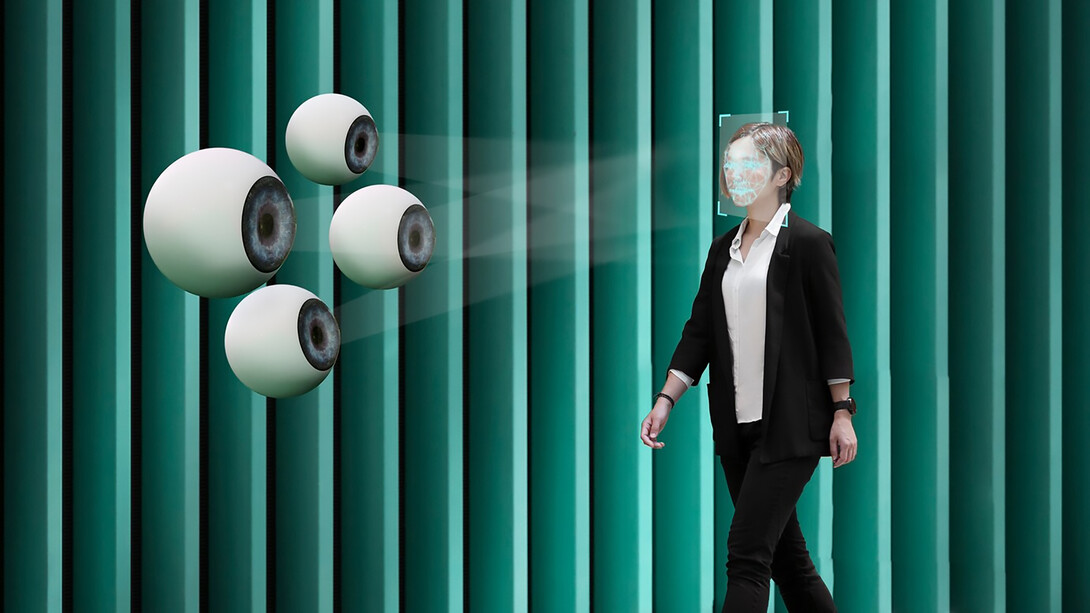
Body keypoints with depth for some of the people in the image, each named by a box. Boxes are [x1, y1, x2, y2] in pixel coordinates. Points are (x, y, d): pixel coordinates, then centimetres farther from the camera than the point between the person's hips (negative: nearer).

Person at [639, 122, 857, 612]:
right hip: (738, 425, 7)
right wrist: (666, 399, 2)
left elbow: (832, 333, -6)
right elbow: (699, 331, 12)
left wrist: (842, 412, -8)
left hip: (790, 424, -7)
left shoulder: (807, 243, -6)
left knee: (747, 552, -12)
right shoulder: (723, 249, 12)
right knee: (784, 553, 13)